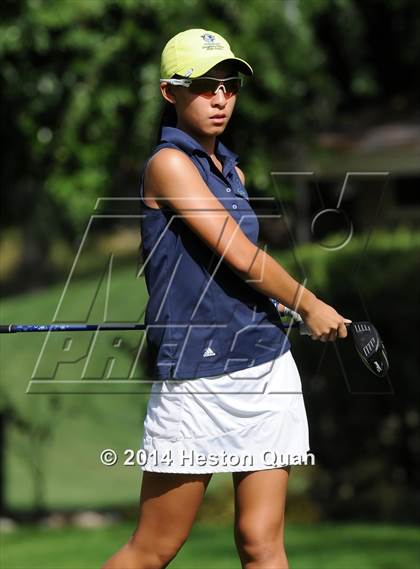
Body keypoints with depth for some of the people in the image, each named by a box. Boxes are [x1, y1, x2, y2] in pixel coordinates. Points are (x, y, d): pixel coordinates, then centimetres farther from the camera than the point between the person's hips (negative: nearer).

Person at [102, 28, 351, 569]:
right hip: (196, 380, -7)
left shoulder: (231, 170, 14)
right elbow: (240, 256, -12)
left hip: (266, 366, 7)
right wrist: (310, 306, -1)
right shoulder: (169, 163, -9)